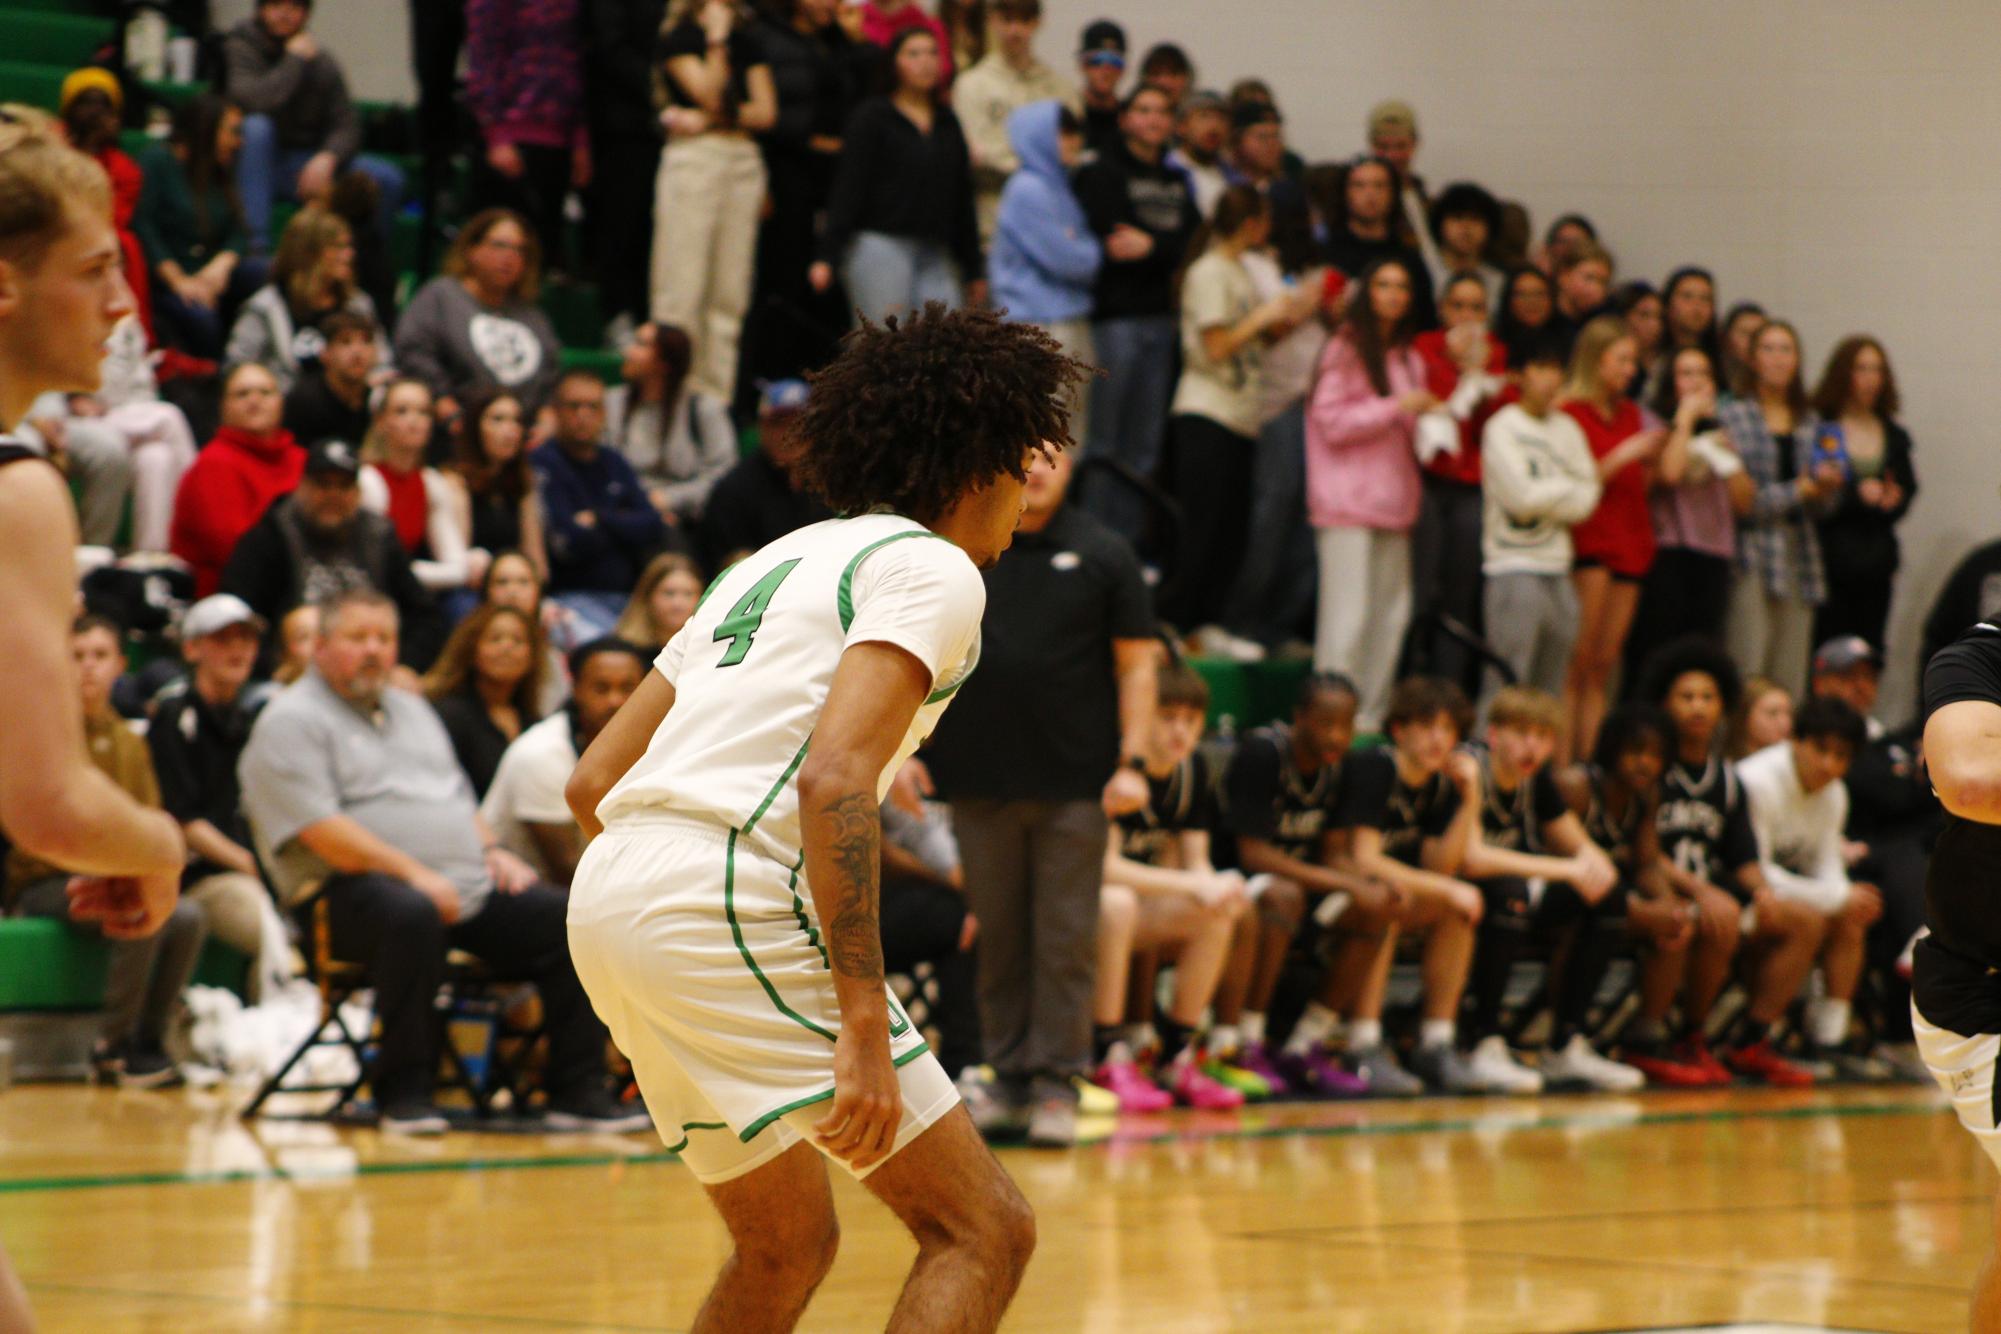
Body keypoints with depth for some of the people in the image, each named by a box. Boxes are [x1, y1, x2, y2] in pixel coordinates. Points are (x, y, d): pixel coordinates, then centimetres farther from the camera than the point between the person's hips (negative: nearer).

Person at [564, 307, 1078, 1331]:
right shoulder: (932, 568, 0)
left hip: (607, 898, 9)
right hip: (725, 905, -9)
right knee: (983, 1230, -6)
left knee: (787, 1248, 24)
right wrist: (863, 1027, -22)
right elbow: (833, 780, -17)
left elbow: (592, 784, 24)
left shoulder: (774, 563, 26)